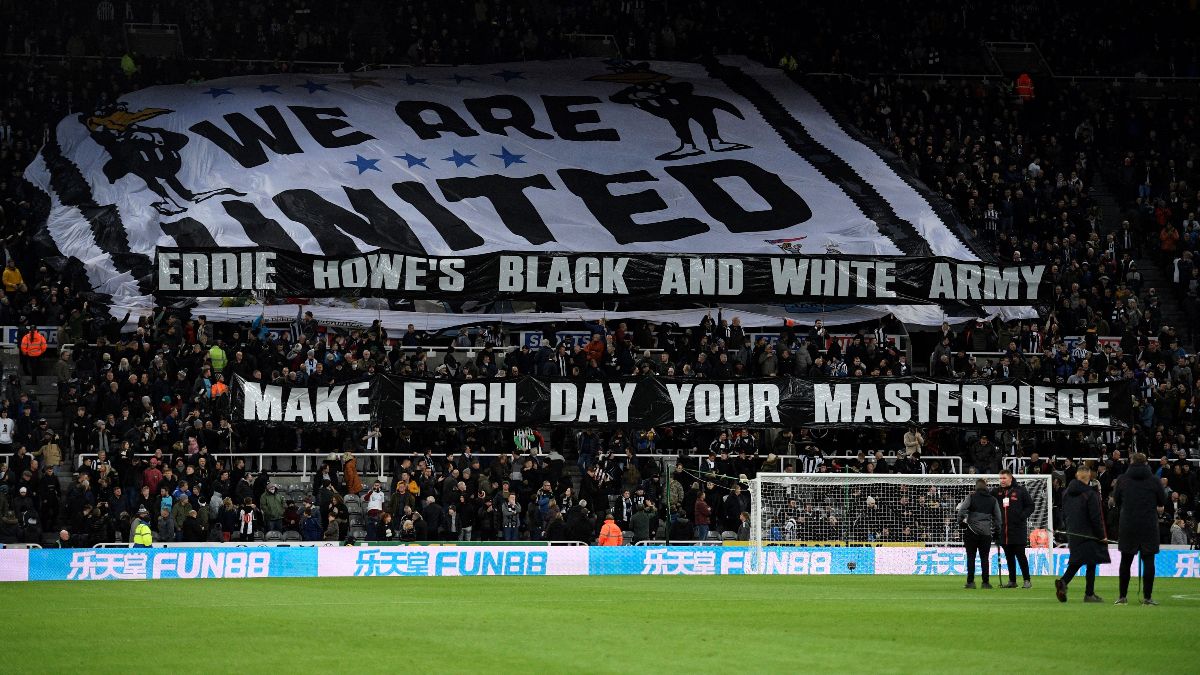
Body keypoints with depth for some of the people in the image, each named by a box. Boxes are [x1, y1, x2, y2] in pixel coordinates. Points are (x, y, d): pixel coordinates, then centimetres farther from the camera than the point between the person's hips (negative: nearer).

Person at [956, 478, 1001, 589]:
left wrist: (962, 520, 1)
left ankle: (970, 582, -1)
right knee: (984, 558, 7)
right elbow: (997, 517, 8)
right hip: (986, 533, 2)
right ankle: (985, 582, 5)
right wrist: (996, 530, 16)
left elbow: (962, 510, -13)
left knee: (971, 557, 3)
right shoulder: (993, 500, 7)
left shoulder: (971, 497, -1)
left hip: (972, 531, -2)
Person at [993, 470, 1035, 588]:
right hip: (1003, 529, 4)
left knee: (1020, 555, -4)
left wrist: (1022, 516, -10)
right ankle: (1012, 581, 14)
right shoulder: (997, 492, 10)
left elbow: (1030, 506, 2)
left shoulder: (1020, 490, -1)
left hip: (1018, 529, -4)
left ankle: (1027, 580, 2)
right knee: (1009, 557, 8)